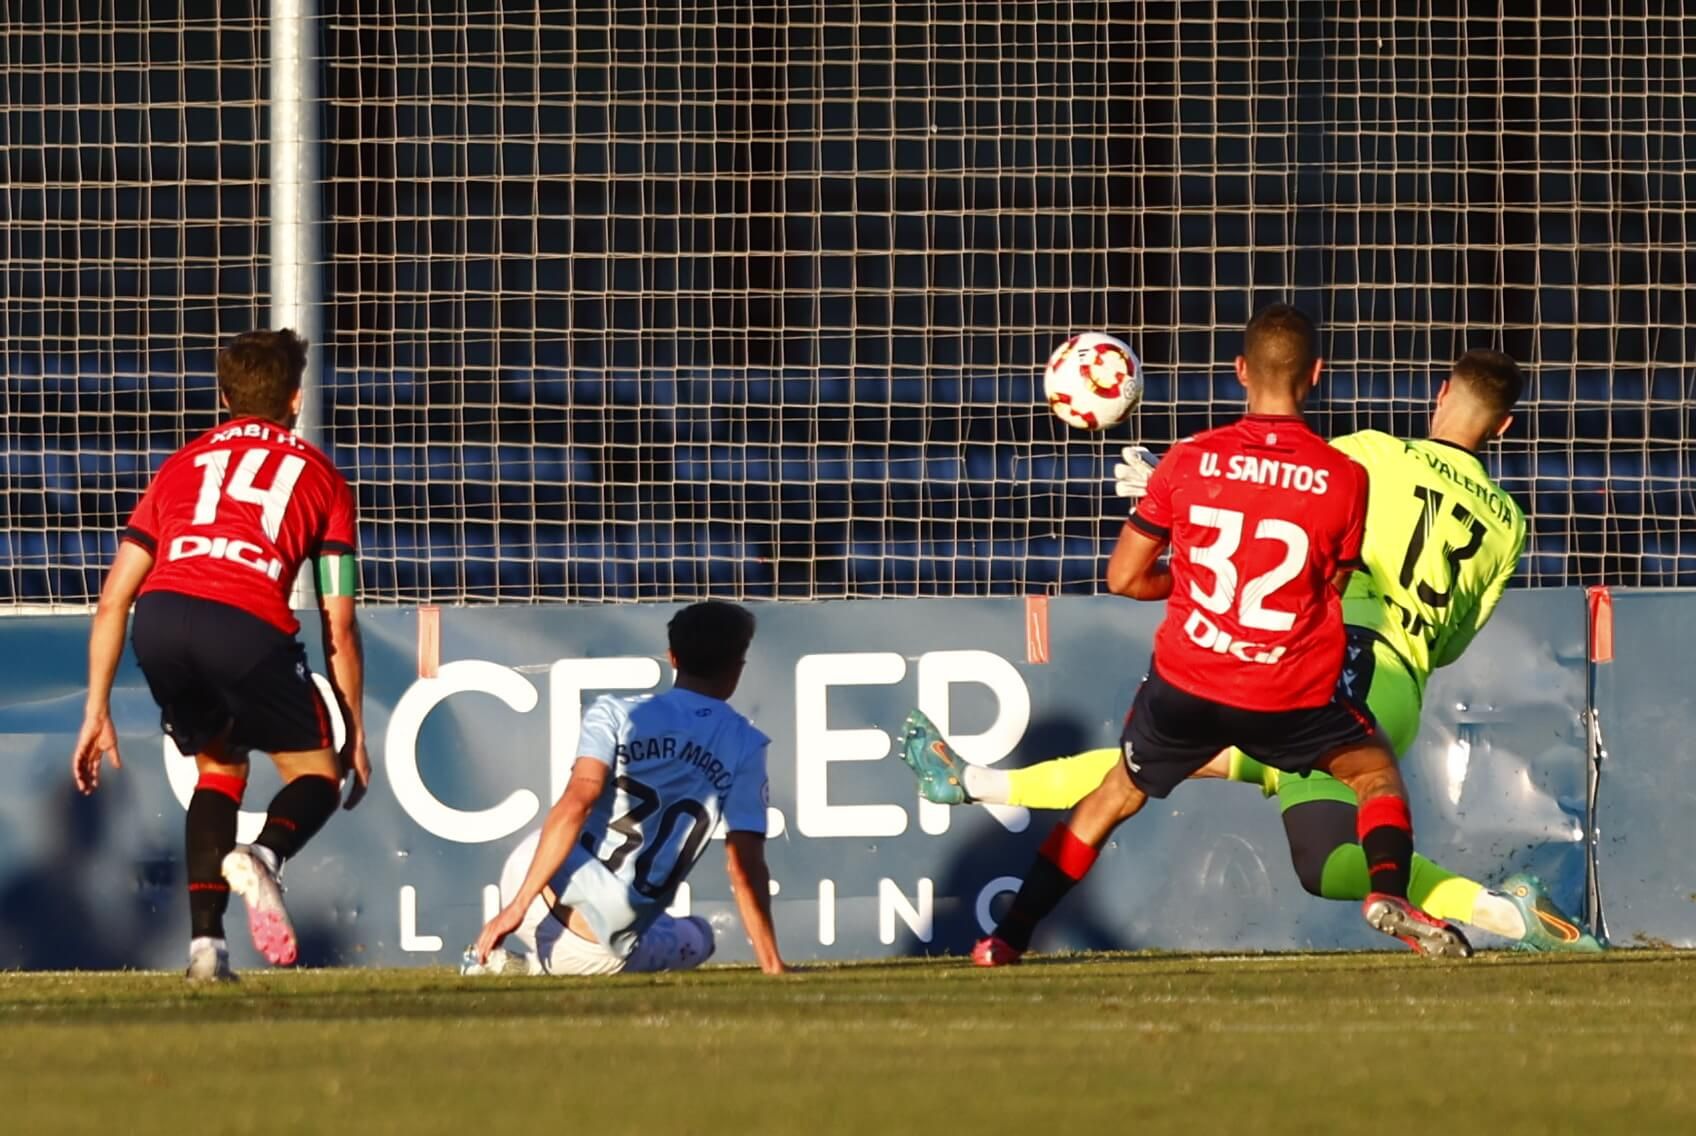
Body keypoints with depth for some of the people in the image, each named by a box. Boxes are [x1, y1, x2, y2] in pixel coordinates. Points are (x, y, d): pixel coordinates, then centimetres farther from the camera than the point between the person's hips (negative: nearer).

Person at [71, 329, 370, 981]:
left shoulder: (181, 467, 31)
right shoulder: (320, 477, 25)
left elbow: (113, 599, 25)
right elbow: (339, 625, 18)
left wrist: (97, 713, 28)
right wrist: (355, 736, 24)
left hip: (160, 617, 3)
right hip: (248, 621, -3)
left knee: (219, 768, 27)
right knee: (317, 775, 16)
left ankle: (205, 938, 11)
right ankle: (263, 856, -19)